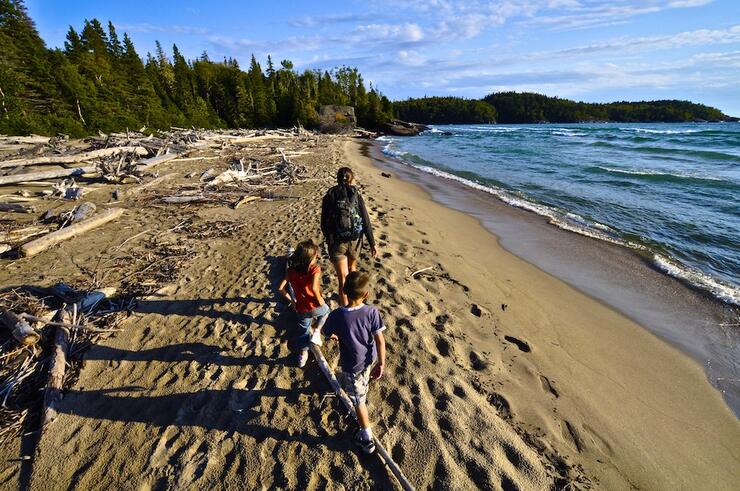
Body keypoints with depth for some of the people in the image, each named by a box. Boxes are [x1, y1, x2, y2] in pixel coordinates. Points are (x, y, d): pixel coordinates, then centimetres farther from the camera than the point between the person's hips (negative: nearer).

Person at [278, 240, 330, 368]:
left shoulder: (291, 270, -3)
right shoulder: (314, 269, -19)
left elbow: (281, 288, -5)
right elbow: (314, 288, -33)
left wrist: (291, 300, 8)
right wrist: (320, 300, -16)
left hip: (301, 308, 4)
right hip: (315, 307, -4)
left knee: (303, 330, 27)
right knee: (325, 310, 32)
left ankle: (302, 355, 33)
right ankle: (316, 332, 19)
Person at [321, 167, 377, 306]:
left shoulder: (329, 197, -3)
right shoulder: (357, 195, -4)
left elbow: (324, 223, 2)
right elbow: (366, 222, -7)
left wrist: (328, 238, 20)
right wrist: (372, 244, -4)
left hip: (336, 242, -2)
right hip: (355, 241, 2)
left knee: (343, 278, 3)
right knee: (352, 267, 29)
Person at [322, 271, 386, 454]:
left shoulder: (337, 315, -28)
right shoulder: (372, 312, -25)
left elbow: (327, 334, -8)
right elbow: (380, 340, -19)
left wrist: (337, 336, 15)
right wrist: (381, 364, -7)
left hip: (352, 365, -3)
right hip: (370, 359, 3)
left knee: (358, 400, 15)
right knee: (363, 384, 37)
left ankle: (367, 439, 27)